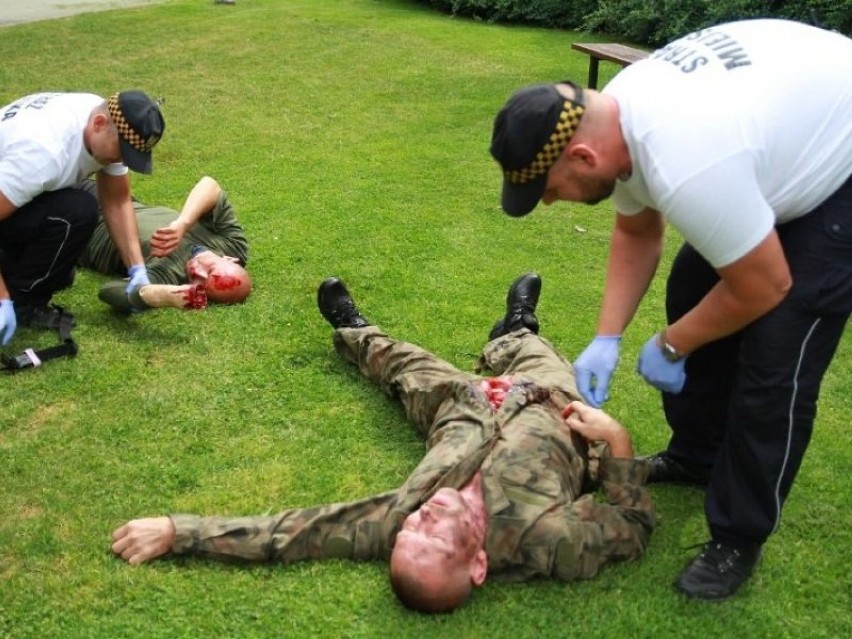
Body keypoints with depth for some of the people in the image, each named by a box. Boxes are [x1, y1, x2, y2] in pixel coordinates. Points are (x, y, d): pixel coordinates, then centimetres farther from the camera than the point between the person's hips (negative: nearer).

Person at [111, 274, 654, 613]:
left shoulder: (399, 520, -45)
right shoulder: (553, 541, -46)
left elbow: (286, 532, -39)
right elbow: (636, 526, -29)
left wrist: (176, 531, -38)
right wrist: (617, 439, -41)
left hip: (461, 411, 0)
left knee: (405, 365, 27)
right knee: (528, 349, 28)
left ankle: (356, 334, 62)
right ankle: (514, 332, 67)